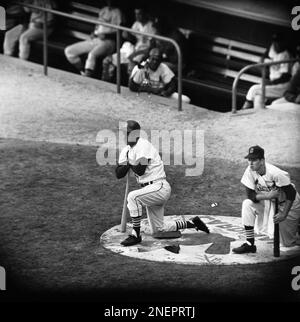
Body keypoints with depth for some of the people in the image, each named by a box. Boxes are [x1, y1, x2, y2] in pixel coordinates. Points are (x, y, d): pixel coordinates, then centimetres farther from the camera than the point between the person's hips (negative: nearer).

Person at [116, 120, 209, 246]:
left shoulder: (143, 145, -14)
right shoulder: (126, 151, 10)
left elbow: (140, 170, -24)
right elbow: (118, 174, 3)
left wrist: (130, 163, -7)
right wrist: (128, 164, -13)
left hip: (160, 187, -9)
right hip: (150, 189, 9)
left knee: (133, 197, -31)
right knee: (157, 230, 12)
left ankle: (136, 234, -24)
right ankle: (192, 223, 27)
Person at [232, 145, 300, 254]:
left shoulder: (275, 173, -32)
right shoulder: (250, 171, -18)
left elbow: (291, 193, -26)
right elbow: (250, 195, -17)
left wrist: (284, 214, -31)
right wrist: (268, 195, -33)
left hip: (289, 205, -4)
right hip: (269, 203, 5)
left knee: (288, 242, -1)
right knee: (247, 204, -23)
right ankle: (249, 244, -17)